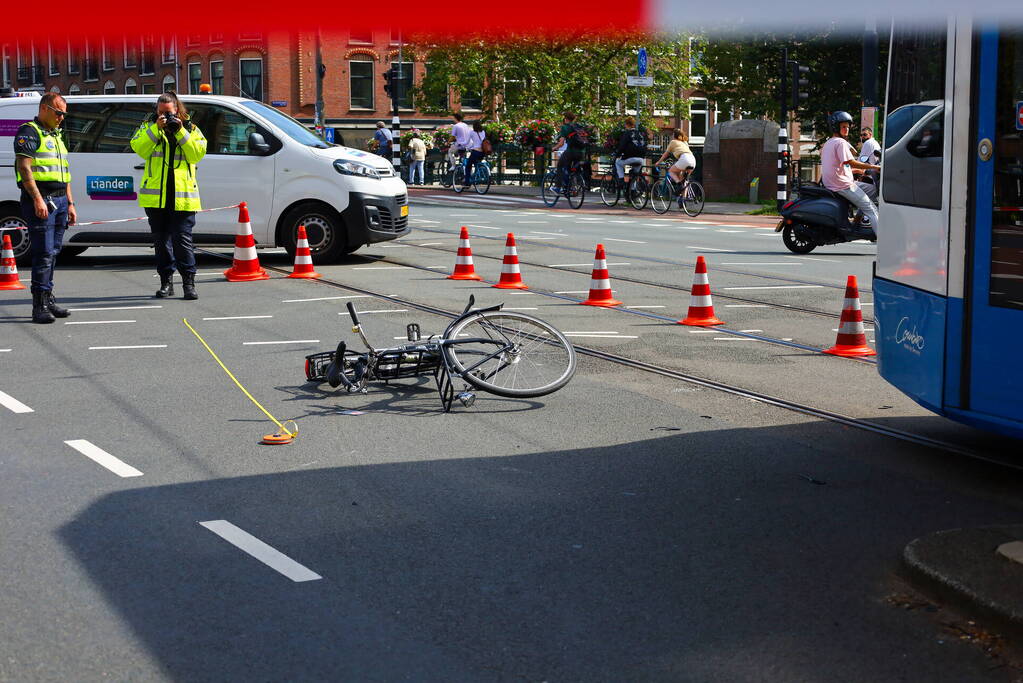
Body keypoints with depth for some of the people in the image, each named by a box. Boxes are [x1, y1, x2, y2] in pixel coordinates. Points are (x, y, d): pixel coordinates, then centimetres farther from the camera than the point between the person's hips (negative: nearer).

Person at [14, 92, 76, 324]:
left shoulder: (56, 135, 22)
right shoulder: (29, 132, -5)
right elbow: (24, 167, -15)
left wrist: (70, 203, 20)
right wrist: (37, 199, -22)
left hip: (59, 200, 8)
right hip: (40, 200, -8)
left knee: (53, 253, 10)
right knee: (44, 253, -11)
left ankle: (48, 299, 16)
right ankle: (40, 305, -10)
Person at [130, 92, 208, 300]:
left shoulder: (191, 129, 9)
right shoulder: (148, 128, 12)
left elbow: (197, 154, -5)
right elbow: (139, 149, -5)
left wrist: (180, 132, -12)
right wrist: (156, 128, -13)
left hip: (182, 197, -2)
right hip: (155, 196, 2)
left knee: (183, 239, -6)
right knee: (161, 240, 7)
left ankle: (189, 282, 1)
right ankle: (166, 281, 15)